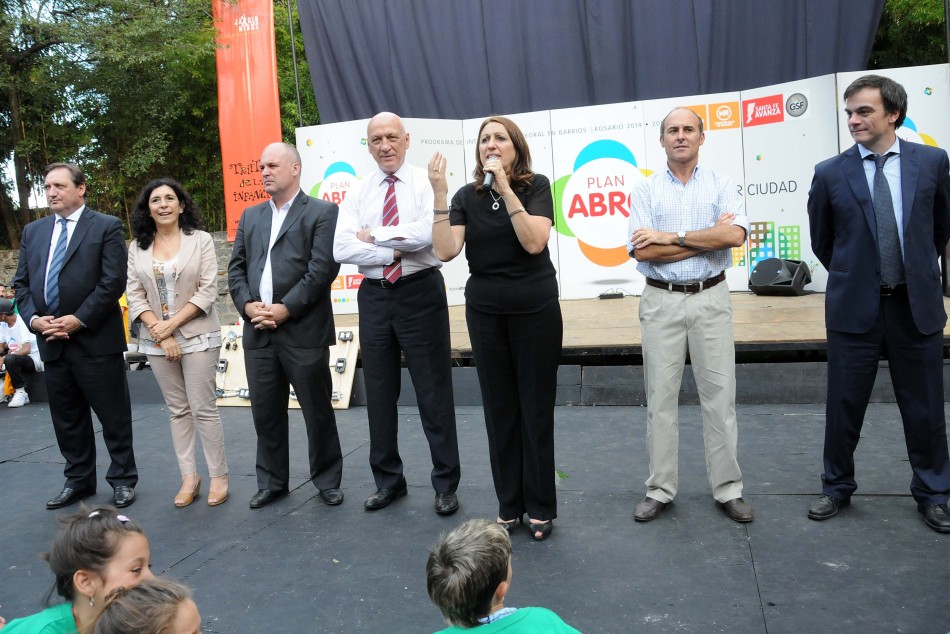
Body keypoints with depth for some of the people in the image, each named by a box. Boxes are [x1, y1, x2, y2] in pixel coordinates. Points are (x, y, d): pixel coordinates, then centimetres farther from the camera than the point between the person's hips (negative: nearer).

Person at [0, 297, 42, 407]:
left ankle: (20, 392, -16)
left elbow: (26, 350, -23)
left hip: (34, 358, -8)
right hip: (17, 358, 8)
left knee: (10, 360, -32)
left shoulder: (22, 323, -17)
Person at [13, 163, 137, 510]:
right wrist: (34, 318, -5)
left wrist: (79, 319, -16)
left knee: (113, 415, 3)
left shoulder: (106, 227, -3)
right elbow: (21, 283, 13)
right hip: (51, 341, 6)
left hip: (96, 339, -5)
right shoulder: (33, 232, 14)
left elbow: (114, 281, -12)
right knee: (66, 418, 14)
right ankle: (78, 480, 27)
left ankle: (123, 479, 17)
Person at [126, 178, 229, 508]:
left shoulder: (201, 240, -3)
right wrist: (158, 329, -10)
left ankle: (219, 476, 9)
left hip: (197, 336, -3)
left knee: (203, 409, -2)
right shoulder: (137, 247, 6)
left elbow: (208, 291, -9)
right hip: (156, 339, 3)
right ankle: (189, 476, 16)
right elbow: (134, 294, 3)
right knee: (178, 410, 9)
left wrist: (171, 325, -13)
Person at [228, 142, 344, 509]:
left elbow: (322, 268, -11)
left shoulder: (322, 213, -1)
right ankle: (272, 482, 26)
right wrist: (247, 305, -4)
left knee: (317, 410, 5)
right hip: (258, 332, 5)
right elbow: (236, 268, 13)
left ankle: (328, 480, 21)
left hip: (304, 331, -5)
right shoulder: (250, 216, 18)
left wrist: (286, 308, -16)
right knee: (265, 412, 11)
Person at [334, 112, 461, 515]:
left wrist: (373, 235, -11)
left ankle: (445, 484, 17)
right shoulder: (358, 193, 8)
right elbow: (341, 249, -5)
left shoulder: (426, 183, -2)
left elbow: (425, 233, -21)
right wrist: (393, 253, -15)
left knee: (434, 391, 3)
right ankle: (387, 480, 28)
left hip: (420, 292, -4)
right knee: (379, 392, 12)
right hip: (374, 296, 4)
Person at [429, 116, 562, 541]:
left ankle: (541, 507, 16)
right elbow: (445, 250, -11)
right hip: (485, 312, 3)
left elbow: (534, 242, -19)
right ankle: (509, 505, 21)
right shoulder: (467, 196, 2)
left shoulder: (536, 186, -4)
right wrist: (439, 193, -17)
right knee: (499, 408, 8)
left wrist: (505, 188, -22)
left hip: (536, 310, -2)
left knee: (536, 406, 4)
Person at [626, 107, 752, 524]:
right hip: (661, 301, 0)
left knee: (719, 395, 5)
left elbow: (735, 235, -12)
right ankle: (660, 489, 16)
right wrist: (710, 237, -8)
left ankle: (728, 489, 17)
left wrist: (671, 236, -13)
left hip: (710, 298, 0)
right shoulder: (645, 190, 5)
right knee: (660, 397, 5)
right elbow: (642, 251, -9)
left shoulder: (721, 185, 6)